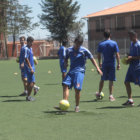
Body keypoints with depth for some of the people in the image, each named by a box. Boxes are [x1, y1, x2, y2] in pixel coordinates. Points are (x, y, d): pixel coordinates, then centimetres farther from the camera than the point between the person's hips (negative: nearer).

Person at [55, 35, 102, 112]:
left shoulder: (84, 51, -1)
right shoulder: (69, 50, 9)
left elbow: (92, 59, 5)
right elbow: (66, 59, 23)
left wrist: (98, 68, -2)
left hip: (80, 71, -4)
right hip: (71, 71, 4)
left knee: (77, 88, -14)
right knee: (65, 85, -15)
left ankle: (77, 106, 0)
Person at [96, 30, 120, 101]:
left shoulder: (101, 44, 0)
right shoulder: (114, 43, -4)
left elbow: (99, 55, 4)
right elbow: (117, 54, -7)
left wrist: (99, 63, 17)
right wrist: (118, 64, -3)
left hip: (104, 64, 2)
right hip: (112, 64, -2)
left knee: (102, 79, 15)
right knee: (111, 80, 2)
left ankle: (99, 93, 22)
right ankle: (111, 95, 1)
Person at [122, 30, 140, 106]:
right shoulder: (132, 44, 14)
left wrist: (132, 57, -17)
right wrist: (128, 58, 9)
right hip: (131, 66, 9)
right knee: (127, 82, 4)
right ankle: (130, 100, 8)